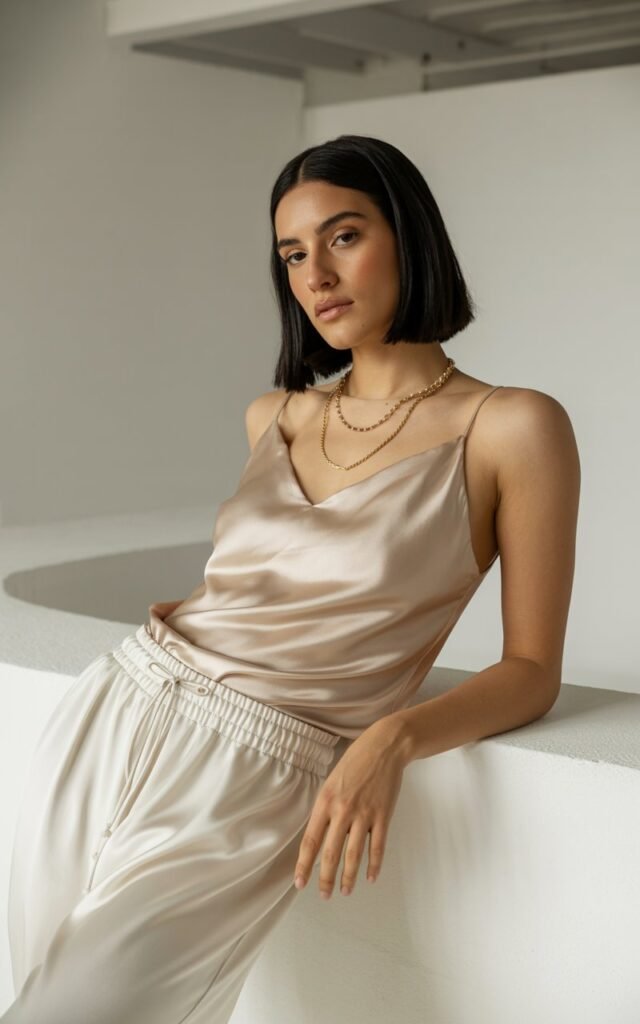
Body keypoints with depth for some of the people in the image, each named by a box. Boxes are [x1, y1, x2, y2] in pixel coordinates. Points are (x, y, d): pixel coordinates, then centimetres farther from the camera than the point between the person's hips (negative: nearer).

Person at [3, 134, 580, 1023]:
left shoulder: (512, 428, -4)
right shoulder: (272, 417, 14)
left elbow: (533, 671, -4)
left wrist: (394, 737, -20)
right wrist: (189, 615, 11)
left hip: (253, 777, -6)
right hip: (113, 713, 6)